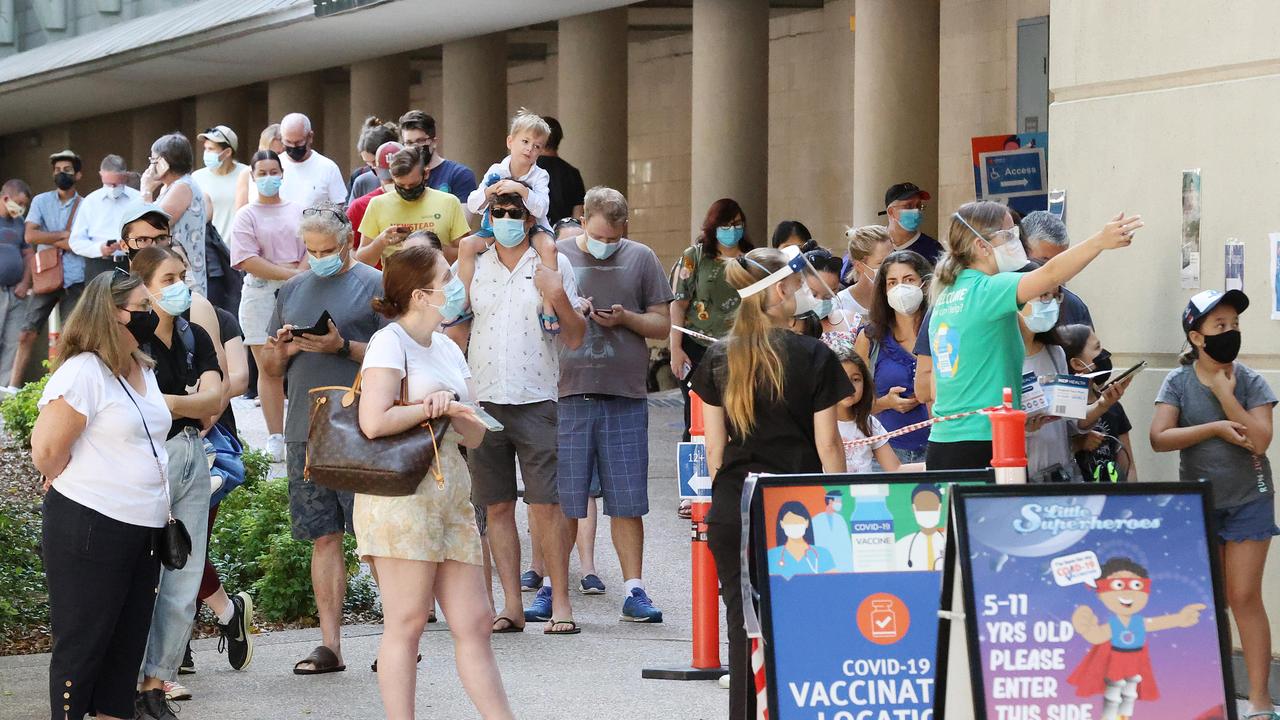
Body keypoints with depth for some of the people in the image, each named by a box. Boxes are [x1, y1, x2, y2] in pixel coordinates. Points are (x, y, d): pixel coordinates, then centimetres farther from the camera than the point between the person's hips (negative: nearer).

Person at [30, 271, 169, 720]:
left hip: (143, 529, 9)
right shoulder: (83, 372, -15)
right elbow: (46, 450, -18)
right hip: (89, 529, -9)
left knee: (127, 644, 13)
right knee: (81, 645, 0)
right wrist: (77, 487, -1)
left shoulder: (143, 371, 13)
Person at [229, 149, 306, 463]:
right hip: (260, 294, -2)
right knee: (269, 369, -2)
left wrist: (300, 274, -12)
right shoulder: (246, 216, 5)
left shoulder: (297, 212, 14)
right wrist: (289, 274, -13)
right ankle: (275, 439, 0)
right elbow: (247, 260, -7)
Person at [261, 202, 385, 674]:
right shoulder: (292, 290, 17)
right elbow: (270, 368, 21)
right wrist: (283, 350, -1)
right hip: (305, 433, 5)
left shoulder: (374, 285, 1)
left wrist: (343, 346, -15)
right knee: (323, 537, 5)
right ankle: (330, 645, 6)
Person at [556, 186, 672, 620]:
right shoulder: (555, 256, 6)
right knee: (562, 498, 2)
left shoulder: (640, 259, 9)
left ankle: (633, 590, 6)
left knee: (627, 500, 1)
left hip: (625, 394, 1)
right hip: (566, 393, -1)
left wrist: (626, 318, -8)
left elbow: (663, 325, 10)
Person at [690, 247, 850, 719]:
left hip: (732, 505, 3)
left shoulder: (719, 359, 4)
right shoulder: (813, 357, -5)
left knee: (744, 626, 7)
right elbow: (827, 442, -3)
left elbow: (714, 445, 7)